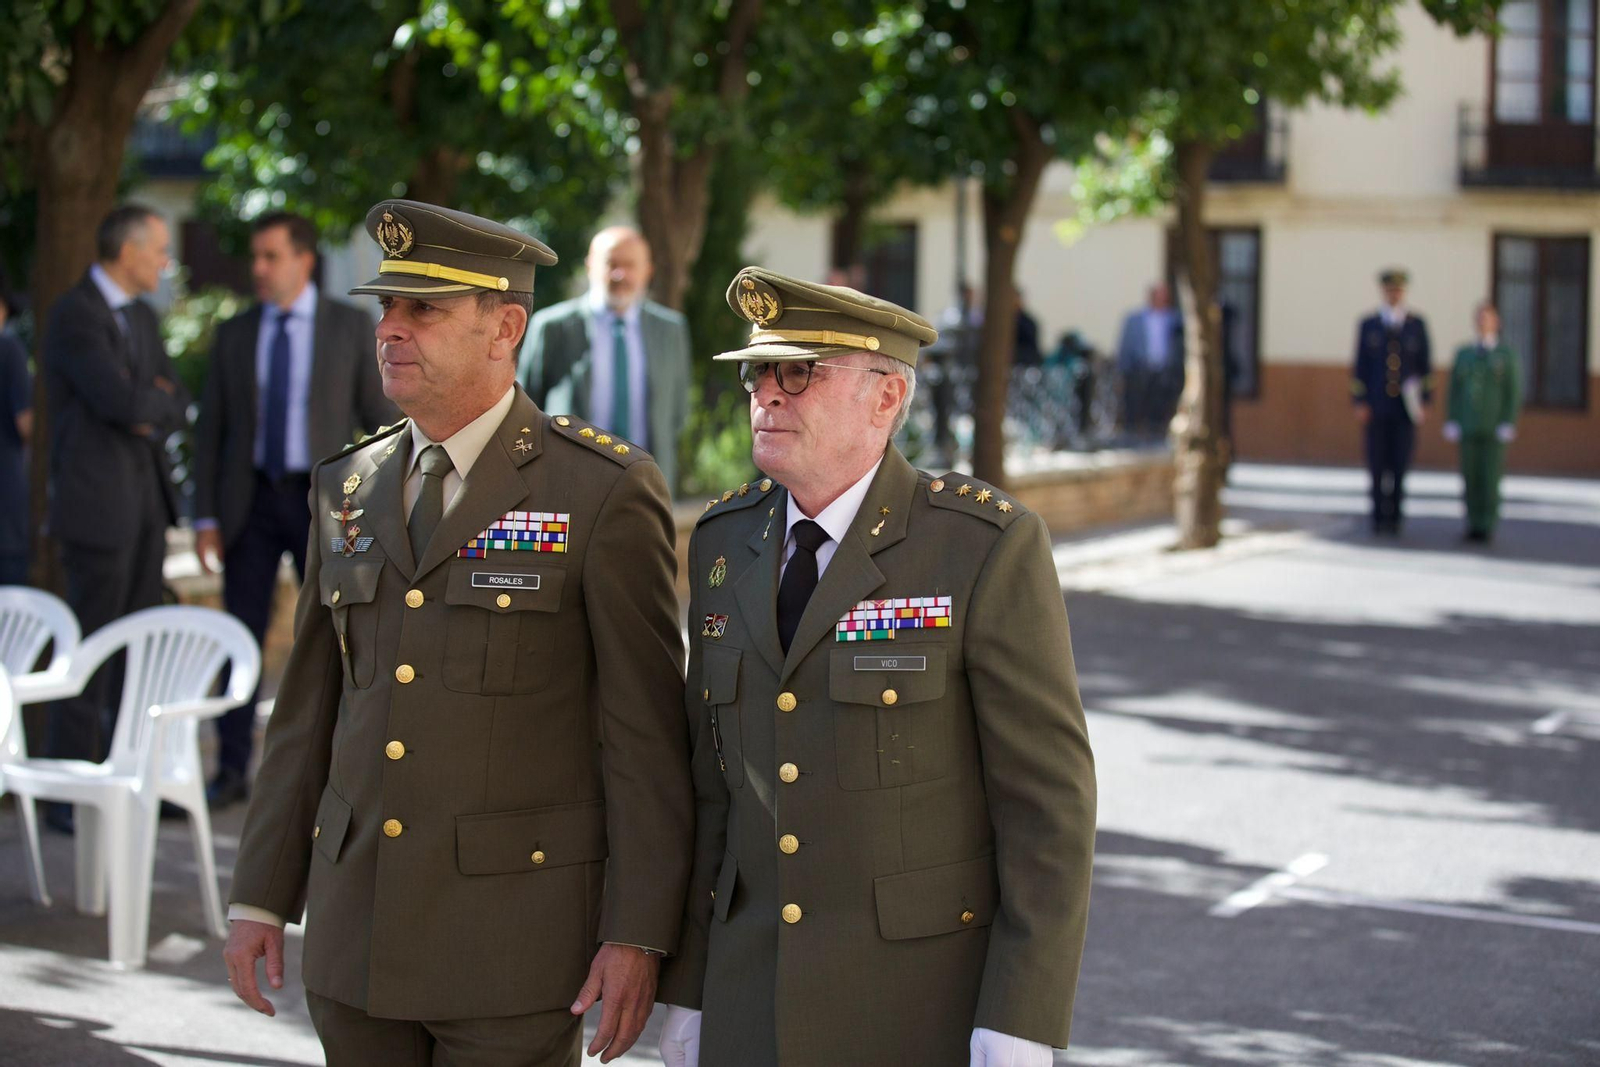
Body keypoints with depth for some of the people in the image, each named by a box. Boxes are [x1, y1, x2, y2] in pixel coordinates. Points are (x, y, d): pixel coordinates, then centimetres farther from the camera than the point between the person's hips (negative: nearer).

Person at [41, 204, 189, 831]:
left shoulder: (141, 319, 15)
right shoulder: (74, 315, -14)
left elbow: (175, 406, 13)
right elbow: (122, 402, -23)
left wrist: (147, 411, -8)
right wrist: (158, 399, -3)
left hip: (145, 497, 8)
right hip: (96, 501, -8)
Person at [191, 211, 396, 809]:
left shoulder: (351, 326, 1)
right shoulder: (234, 335, 7)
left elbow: (380, 416, 1)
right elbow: (210, 429, 7)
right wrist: (206, 517, 0)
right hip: (251, 498, 2)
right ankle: (232, 772, 7)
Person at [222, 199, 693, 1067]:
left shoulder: (605, 491, -7)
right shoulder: (347, 489, 10)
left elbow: (647, 732, -8)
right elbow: (308, 710, 14)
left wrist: (638, 932, -12)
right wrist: (260, 895, 10)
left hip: (514, 933, -5)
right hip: (356, 924, 5)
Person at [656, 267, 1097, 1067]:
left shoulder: (986, 547, -13)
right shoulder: (728, 543, 5)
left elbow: (1049, 796, -12)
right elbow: (716, 781, 11)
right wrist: (688, 991, 9)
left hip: (929, 999, -5)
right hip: (760, 1000, 5)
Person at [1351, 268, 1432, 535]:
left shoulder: (1417, 325, 6)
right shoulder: (1368, 325, 6)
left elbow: (1425, 365, 6)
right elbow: (1360, 366, 4)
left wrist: (1424, 402, -1)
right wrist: (1360, 403, -4)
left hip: (1406, 406, 0)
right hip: (1376, 407, 0)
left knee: (1401, 463, -2)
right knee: (1378, 464, 0)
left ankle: (1395, 517, 5)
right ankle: (1379, 516, 7)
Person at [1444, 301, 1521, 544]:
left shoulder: (1506, 356, 1)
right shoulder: (1463, 354, 10)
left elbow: (1514, 393, -2)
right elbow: (1454, 390, 9)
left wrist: (1508, 425, -10)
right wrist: (1452, 422, 1)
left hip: (1494, 429, -3)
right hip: (1468, 428, 3)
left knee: (1491, 477, -5)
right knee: (1470, 476, 2)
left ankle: (1488, 528, -1)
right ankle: (1474, 526, 10)